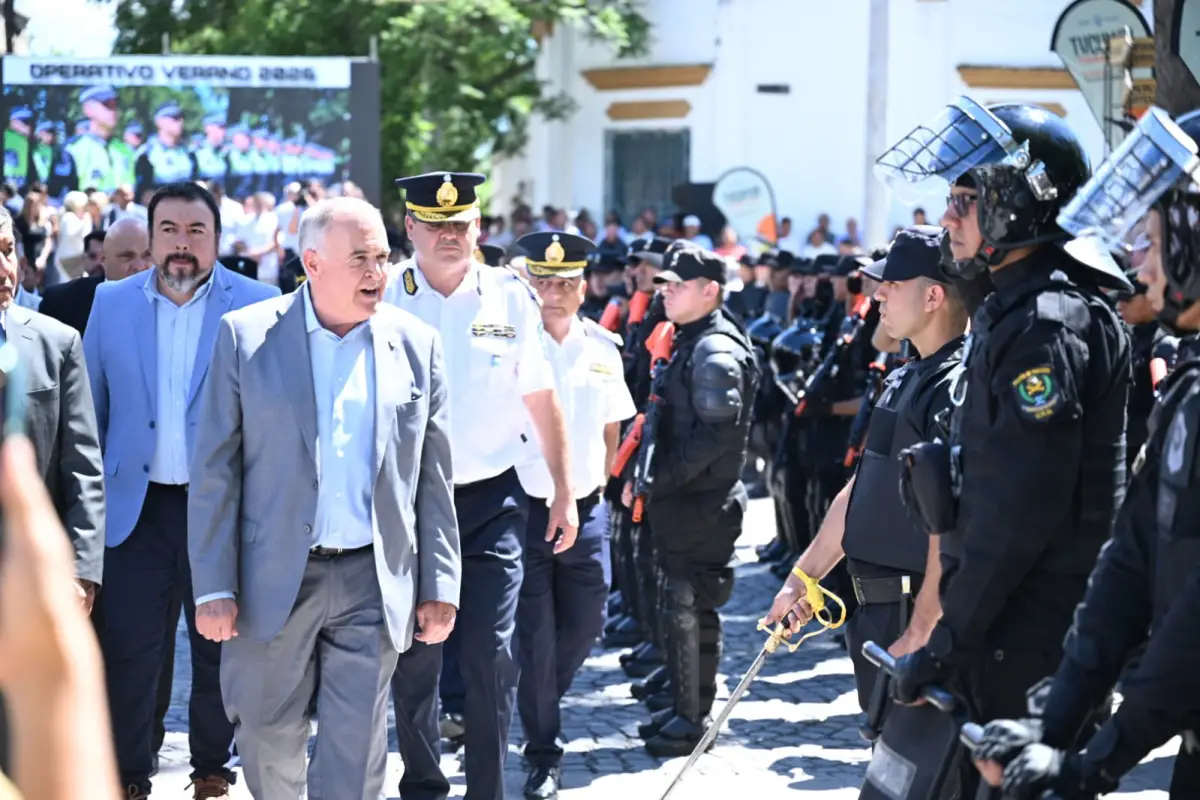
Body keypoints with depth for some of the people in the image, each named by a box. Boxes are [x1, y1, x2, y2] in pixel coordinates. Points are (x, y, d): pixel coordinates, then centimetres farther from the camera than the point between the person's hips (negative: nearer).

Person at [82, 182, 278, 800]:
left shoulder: (258, 306, -4)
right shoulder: (112, 303, 4)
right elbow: (92, 406, 9)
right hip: (137, 506, 2)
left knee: (218, 645, 10)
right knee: (128, 646, 3)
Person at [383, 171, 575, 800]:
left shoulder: (511, 298, 1)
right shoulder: (381, 301, -3)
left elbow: (541, 398, 8)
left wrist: (564, 492, 8)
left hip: (492, 500, 0)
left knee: (490, 656, -5)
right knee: (413, 654, 8)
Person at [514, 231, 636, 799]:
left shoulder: (602, 348, 5)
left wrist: (597, 486, 10)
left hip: (586, 511, 4)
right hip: (524, 509, -4)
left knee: (584, 624, 11)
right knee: (534, 635, -1)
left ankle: (539, 704, 39)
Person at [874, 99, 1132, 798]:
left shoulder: (1047, 325, -18)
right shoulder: (1015, 308, 15)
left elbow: (1022, 510, -24)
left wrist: (948, 642, -19)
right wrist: (955, 628, 18)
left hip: (1030, 634, -10)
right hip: (1009, 626, 10)